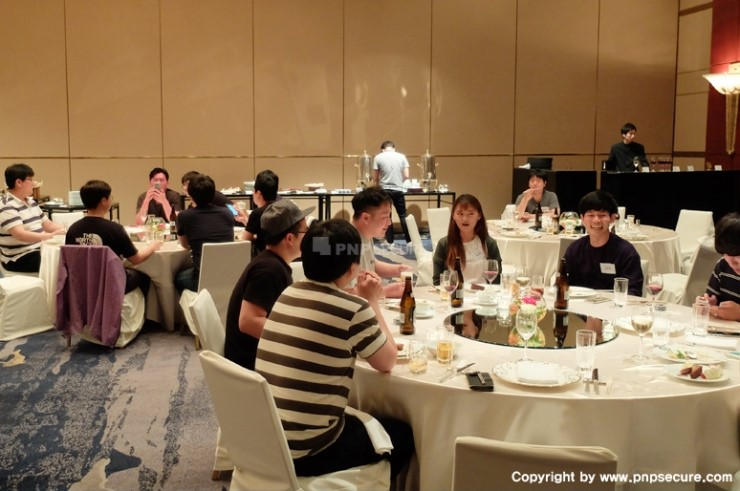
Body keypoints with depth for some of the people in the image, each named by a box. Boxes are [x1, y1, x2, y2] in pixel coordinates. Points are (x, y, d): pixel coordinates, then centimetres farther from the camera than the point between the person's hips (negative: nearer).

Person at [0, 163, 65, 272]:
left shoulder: (30, 201, 15)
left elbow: (48, 225, 20)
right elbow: (20, 235, -27)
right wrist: (51, 235, -37)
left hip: (40, 251, 9)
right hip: (20, 259, -9)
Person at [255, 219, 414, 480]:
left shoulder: (287, 294, 4)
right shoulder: (353, 309, -16)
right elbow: (387, 362, -1)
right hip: (304, 451, -7)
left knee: (357, 419, 32)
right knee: (402, 434, 18)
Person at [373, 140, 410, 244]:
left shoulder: (378, 157, 0)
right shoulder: (402, 156, 3)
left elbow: (375, 178, 2)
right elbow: (406, 176, 1)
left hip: (384, 190, -1)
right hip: (398, 190, 1)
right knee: (403, 215, 11)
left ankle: (390, 242, 10)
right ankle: (409, 240, 14)